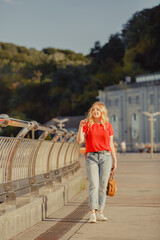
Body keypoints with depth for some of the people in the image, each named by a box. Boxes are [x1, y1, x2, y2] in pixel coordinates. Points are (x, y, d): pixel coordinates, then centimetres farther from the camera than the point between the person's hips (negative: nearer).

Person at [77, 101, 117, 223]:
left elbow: (111, 145, 13)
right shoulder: (87, 124, 6)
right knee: (94, 185, -12)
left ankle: (100, 213, 8)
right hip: (91, 157, -2)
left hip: (105, 156, 2)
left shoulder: (108, 126, 10)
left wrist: (115, 161, 12)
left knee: (103, 186, 2)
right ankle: (92, 214, -17)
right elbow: (80, 140, -3)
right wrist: (81, 127, -13)